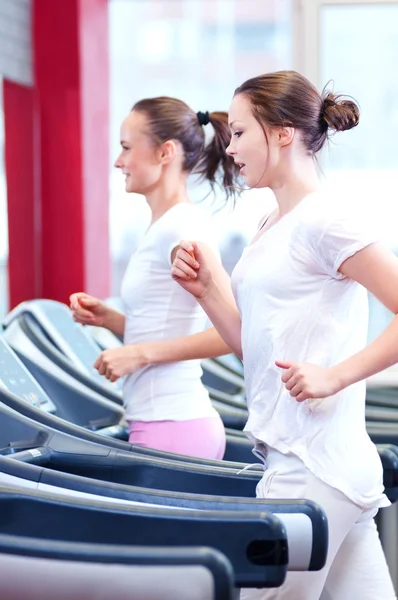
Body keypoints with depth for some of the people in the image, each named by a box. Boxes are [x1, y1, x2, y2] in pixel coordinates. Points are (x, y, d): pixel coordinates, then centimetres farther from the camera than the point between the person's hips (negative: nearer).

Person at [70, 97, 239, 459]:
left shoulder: (182, 227, -13)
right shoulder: (165, 227, 15)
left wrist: (140, 354, -19)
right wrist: (108, 318, 7)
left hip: (170, 428, -9)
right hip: (176, 420, 9)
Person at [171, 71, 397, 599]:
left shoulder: (323, 220, -11)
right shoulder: (271, 227, 17)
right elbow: (253, 345, 18)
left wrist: (335, 375, -20)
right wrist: (206, 288, 5)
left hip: (314, 470, -9)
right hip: (292, 456, 9)